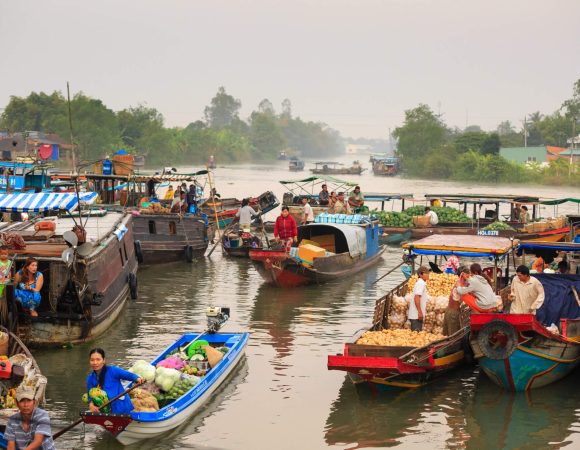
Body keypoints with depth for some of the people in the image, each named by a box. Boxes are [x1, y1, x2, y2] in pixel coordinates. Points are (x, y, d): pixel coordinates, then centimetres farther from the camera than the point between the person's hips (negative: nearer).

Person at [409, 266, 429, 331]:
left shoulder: (422, 283, 16)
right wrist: (420, 312, -22)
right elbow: (416, 298, -22)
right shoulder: (421, 283, -14)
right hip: (416, 315, -10)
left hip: (417, 314, 10)